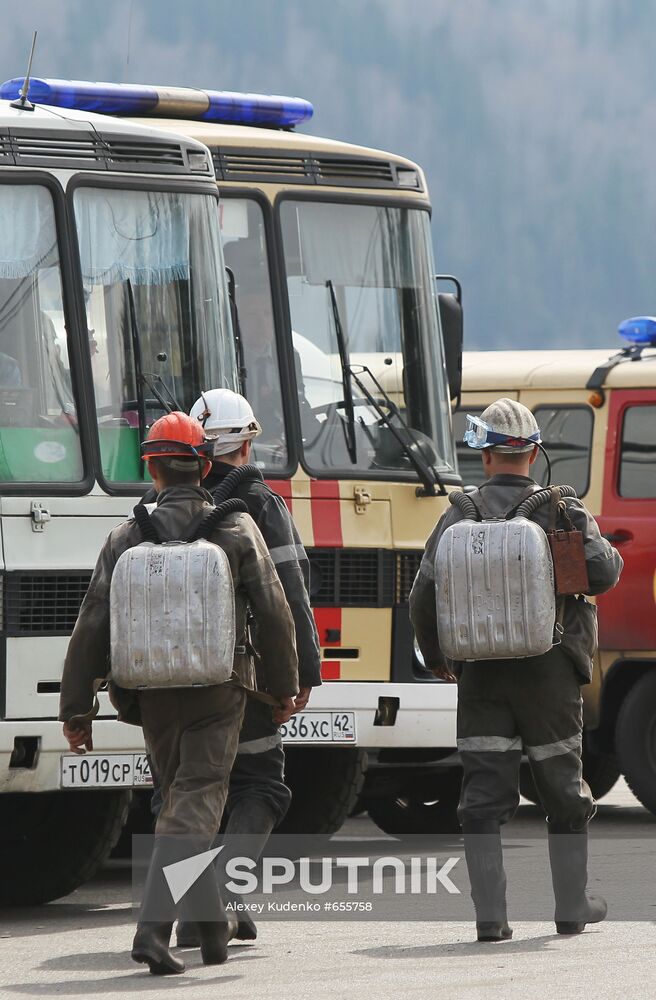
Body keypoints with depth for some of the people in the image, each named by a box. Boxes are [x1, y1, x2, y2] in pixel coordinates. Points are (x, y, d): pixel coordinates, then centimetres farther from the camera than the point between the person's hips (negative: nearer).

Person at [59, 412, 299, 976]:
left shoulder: (129, 537, 0)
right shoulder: (237, 529, -2)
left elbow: (93, 626, -2)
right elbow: (274, 612, -3)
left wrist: (76, 708, 2)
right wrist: (285, 687, 9)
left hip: (153, 693, 2)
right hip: (219, 689, -2)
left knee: (183, 798, 18)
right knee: (195, 807, -4)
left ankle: (213, 927, 23)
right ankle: (154, 926, -21)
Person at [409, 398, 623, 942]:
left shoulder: (459, 517, 0)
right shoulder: (562, 511, -6)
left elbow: (423, 596, -1)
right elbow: (604, 573, -14)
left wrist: (437, 657, 16)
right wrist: (604, 549, 10)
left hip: (480, 673, 1)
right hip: (548, 671, -1)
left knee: (485, 794, 3)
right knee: (564, 787, 12)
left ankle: (491, 915, -1)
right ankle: (572, 906, 20)